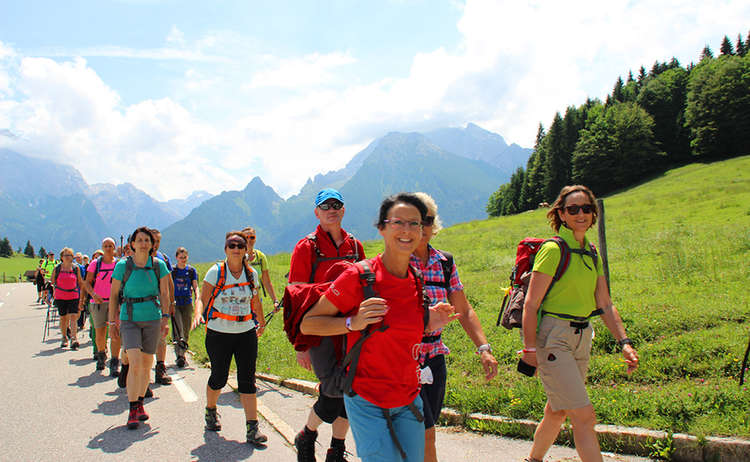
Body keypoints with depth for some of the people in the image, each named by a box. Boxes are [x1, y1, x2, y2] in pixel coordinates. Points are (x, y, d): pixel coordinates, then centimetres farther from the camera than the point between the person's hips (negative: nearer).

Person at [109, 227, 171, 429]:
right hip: (129, 319, -2)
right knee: (135, 363, -13)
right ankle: (132, 409, -3)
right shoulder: (123, 265, -2)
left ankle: (140, 403, 26)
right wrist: (112, 321, 3)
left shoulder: (159, 265, 2)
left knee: (147, 365, 9)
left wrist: (165, 317, -3)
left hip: (152, 318, 2)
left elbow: (164, 294, 4)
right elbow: (114, 294, 4)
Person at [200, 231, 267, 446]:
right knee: (219, 377, 8)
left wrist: (261, 322, 27)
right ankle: (211, 411, 38)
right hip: (218, 334, -2)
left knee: (247, 379, -1)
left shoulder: (251, 273, 4)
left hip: (246, 333, 2)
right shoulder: (216, 272, -6)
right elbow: (203, 299, 0)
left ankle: (252, 428, 1)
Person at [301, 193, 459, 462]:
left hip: (409, 400, 6)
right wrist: (353, 323, -23)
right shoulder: (358, 277, -15)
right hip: (368, 402, -6)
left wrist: (428, 325, -1)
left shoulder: (417, 282, 3)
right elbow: (307, 324, -10)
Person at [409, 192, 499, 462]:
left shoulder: (445, 263, 6)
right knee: (425, 435, -7)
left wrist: (483, 348, 0)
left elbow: (463, 311, 10)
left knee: (415, 437, 13)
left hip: (434, 357, 5)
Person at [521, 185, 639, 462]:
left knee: (558, 413, 17)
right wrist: (530, 348, -15)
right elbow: (531, 304, -13)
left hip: (581, 339, 8)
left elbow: (605, 305, 12)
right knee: (584, 417, -10)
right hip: (553, 338, -7)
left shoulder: (592, 255, 11)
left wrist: (624, 342, 1)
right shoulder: (553, 250, -11)